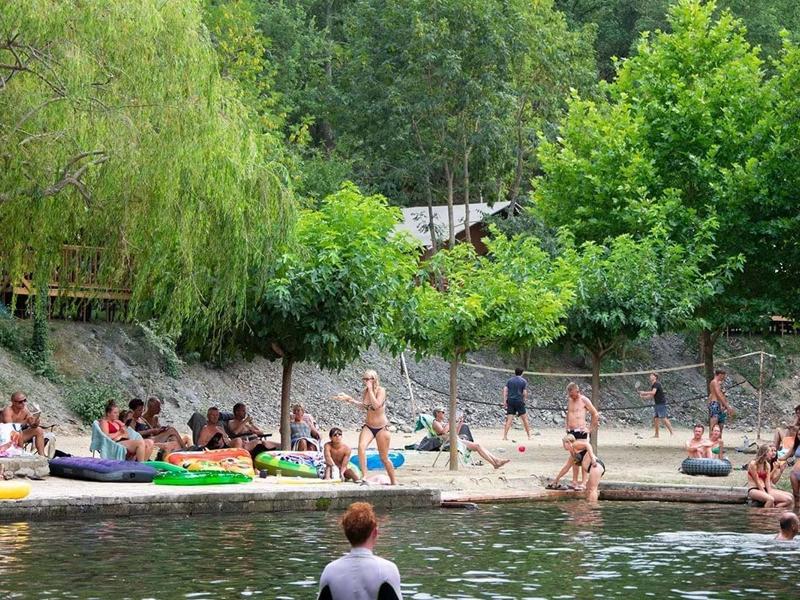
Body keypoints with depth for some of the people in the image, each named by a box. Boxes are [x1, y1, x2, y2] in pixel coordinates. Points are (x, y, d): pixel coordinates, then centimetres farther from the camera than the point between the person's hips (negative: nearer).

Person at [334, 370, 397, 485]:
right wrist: (350, 400, 7)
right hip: (368, 427, 4)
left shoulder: (381, 390, -14)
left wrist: (370, 389, -24)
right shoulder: (365, 392, 2)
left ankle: (394, 481, 22)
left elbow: (376, 405, -29)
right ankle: (364, 476, -23)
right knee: (361, 447, -25)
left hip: (381, 427, -4)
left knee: (384, 458, 3)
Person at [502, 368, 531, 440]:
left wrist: (504, 401, 0)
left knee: (509, 419, -2)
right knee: (524, 419, 8)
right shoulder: (523, 381, 4)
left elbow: (505, 390, 1)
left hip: (510, 401, 2)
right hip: (519, 401, -2)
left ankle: (505, 436, -11)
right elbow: (525, 393, -4)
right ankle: (529, 436, 10)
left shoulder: (510, 380, 12)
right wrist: (524, 400, 13)